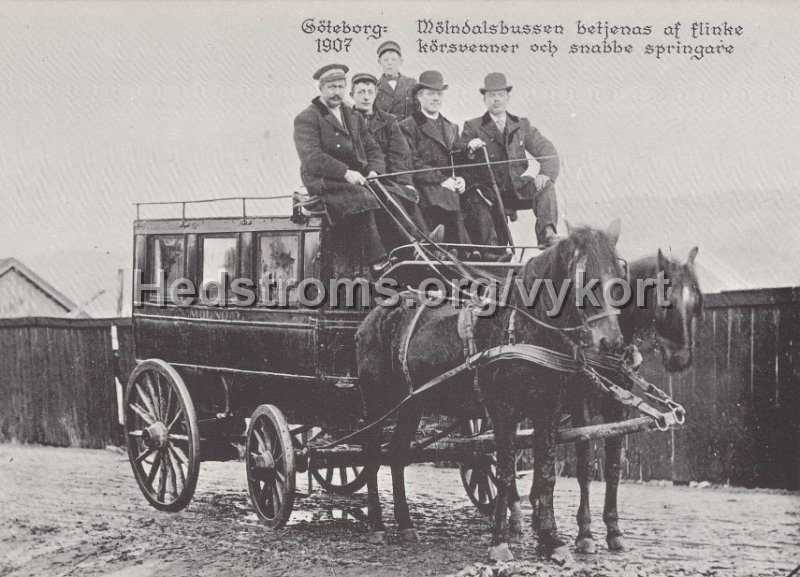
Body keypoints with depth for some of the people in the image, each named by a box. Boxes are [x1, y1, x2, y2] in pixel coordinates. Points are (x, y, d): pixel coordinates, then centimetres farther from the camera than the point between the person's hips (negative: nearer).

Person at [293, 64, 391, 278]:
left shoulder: (355, 118, 24)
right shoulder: (306, 119, 1)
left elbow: (373, 150, 19)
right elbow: (311, 158, -14)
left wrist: (374, 170, -5)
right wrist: (346, 173, -23)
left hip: (359, 181, 7)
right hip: (326, 184, -7)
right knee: (362, 201, -32)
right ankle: (379, 265, -32)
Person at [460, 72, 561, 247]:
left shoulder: (521, 125, 15)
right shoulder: (472, 127, 7)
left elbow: (547, 151, 6)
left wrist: (546, 174, -15)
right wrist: (470, 150, -25)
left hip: (516, 191, 2)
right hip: (487, 192, -2)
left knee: (545, 186, -23)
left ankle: (547, 233, -34)